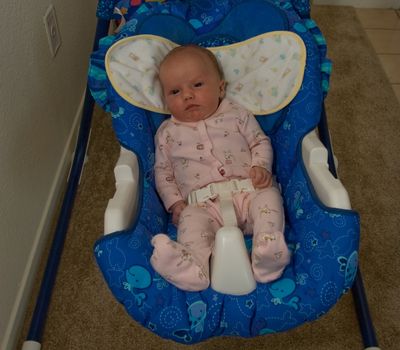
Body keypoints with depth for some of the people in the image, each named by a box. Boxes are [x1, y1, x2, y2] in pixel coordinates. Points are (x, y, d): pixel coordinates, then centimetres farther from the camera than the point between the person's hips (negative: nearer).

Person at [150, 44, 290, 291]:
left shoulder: (238, 116, 13)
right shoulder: (168, 133, 14)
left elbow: (260, 142, 16)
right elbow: (163, 171, 17)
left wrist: (261, 167, -6)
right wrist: (175, 203, 2)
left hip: (247, 191, 2)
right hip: (203, 204, -1)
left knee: (269, 195, -27)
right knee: (192, 219, -31)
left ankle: (268, 247, -42)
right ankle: (193, 267, -52)